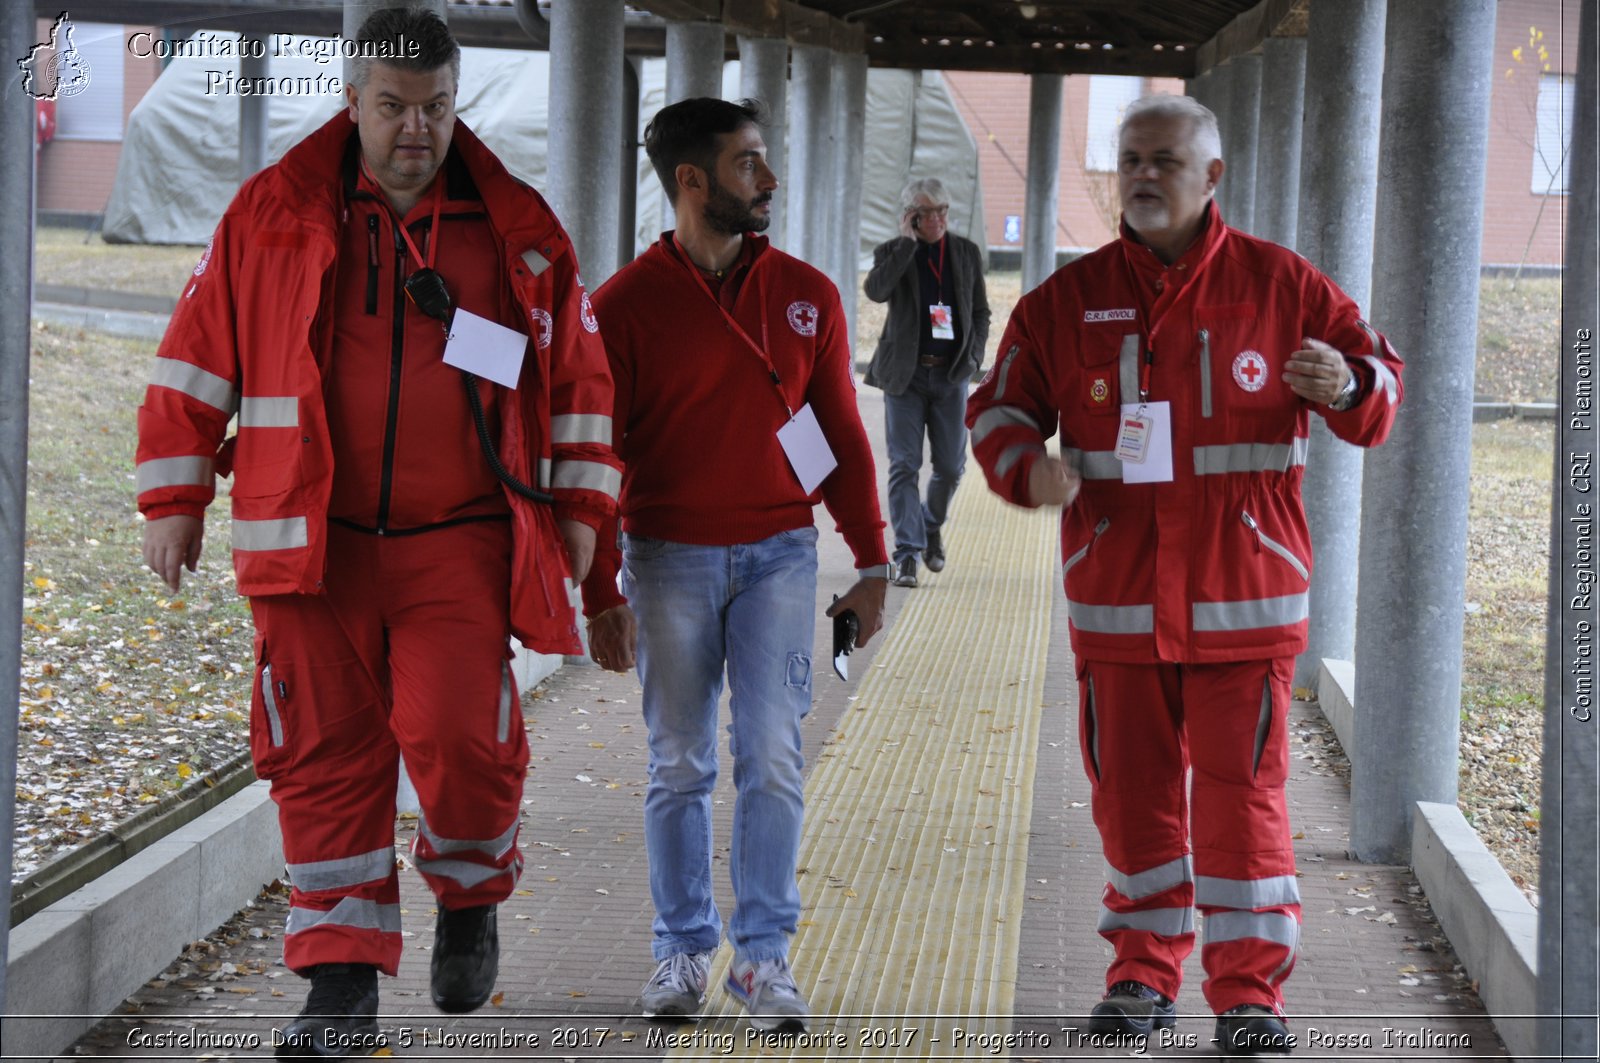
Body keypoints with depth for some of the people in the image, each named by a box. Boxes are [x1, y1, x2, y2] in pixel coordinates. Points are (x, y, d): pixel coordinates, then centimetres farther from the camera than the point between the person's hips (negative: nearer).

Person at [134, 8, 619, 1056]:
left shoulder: (517, 229, 5)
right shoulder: (270, 217, 2)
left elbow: (579, 373, 13)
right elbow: (198, 359, 7)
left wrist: (580, 506, 9)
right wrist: (173, 498, 5)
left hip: (460, 546, 0)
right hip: (313, 543, 1)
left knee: (460, 737, -12)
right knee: (325, 754, 1)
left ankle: (472, 899, 19)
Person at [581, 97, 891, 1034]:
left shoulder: (806, 295, 5)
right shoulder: (626, 305, -4)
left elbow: (843, 436, 9)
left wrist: (873, 564, 5)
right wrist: (601, 594, -4)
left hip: (779, 556, 1)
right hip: (669, 559, -1)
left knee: (773, 759, -3)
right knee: (680, 764, 6)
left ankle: (766, 955, 5)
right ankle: (685, 949, 17)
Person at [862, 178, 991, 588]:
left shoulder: (967, 253, 7)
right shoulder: (893, 252, -1)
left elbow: (980, 311, 15)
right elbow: (876, 290, -22)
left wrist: (974, 354, 0)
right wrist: (908, 241, -19)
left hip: (951, 373, 2)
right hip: (905, 372, -2)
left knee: (951, 466, 5)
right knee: (904, 465, -5)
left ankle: (932, 524, 34)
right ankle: (907, 555, -5)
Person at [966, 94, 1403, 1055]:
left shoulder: (1280, 285, 1)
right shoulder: (1070, 299, 5)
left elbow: (1379, 388, 5)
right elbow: (999, 407, 11)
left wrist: (1348, 385, -20)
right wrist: (1027, 468, -11)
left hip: (1242, 602, -2)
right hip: (1116, 600, 2)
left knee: (1241, 793, -2)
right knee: (1130, 793, 8)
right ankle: (1145, 971, 23)